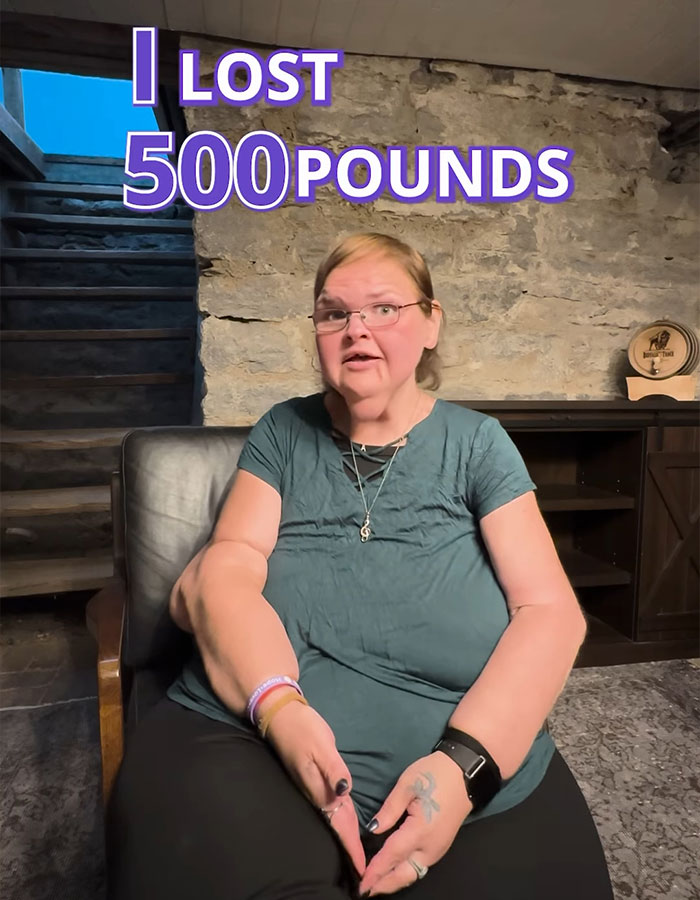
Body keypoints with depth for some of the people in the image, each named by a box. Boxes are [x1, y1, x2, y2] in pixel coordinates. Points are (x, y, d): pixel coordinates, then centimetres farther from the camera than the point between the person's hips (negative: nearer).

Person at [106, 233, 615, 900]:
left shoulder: (476, 442, 8)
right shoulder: (283, 432, 11)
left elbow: (550, 610, 0)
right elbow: (228, 568, -1)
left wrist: (466, 761, -15)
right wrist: (281, 706, -20)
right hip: (254, 734, 0)